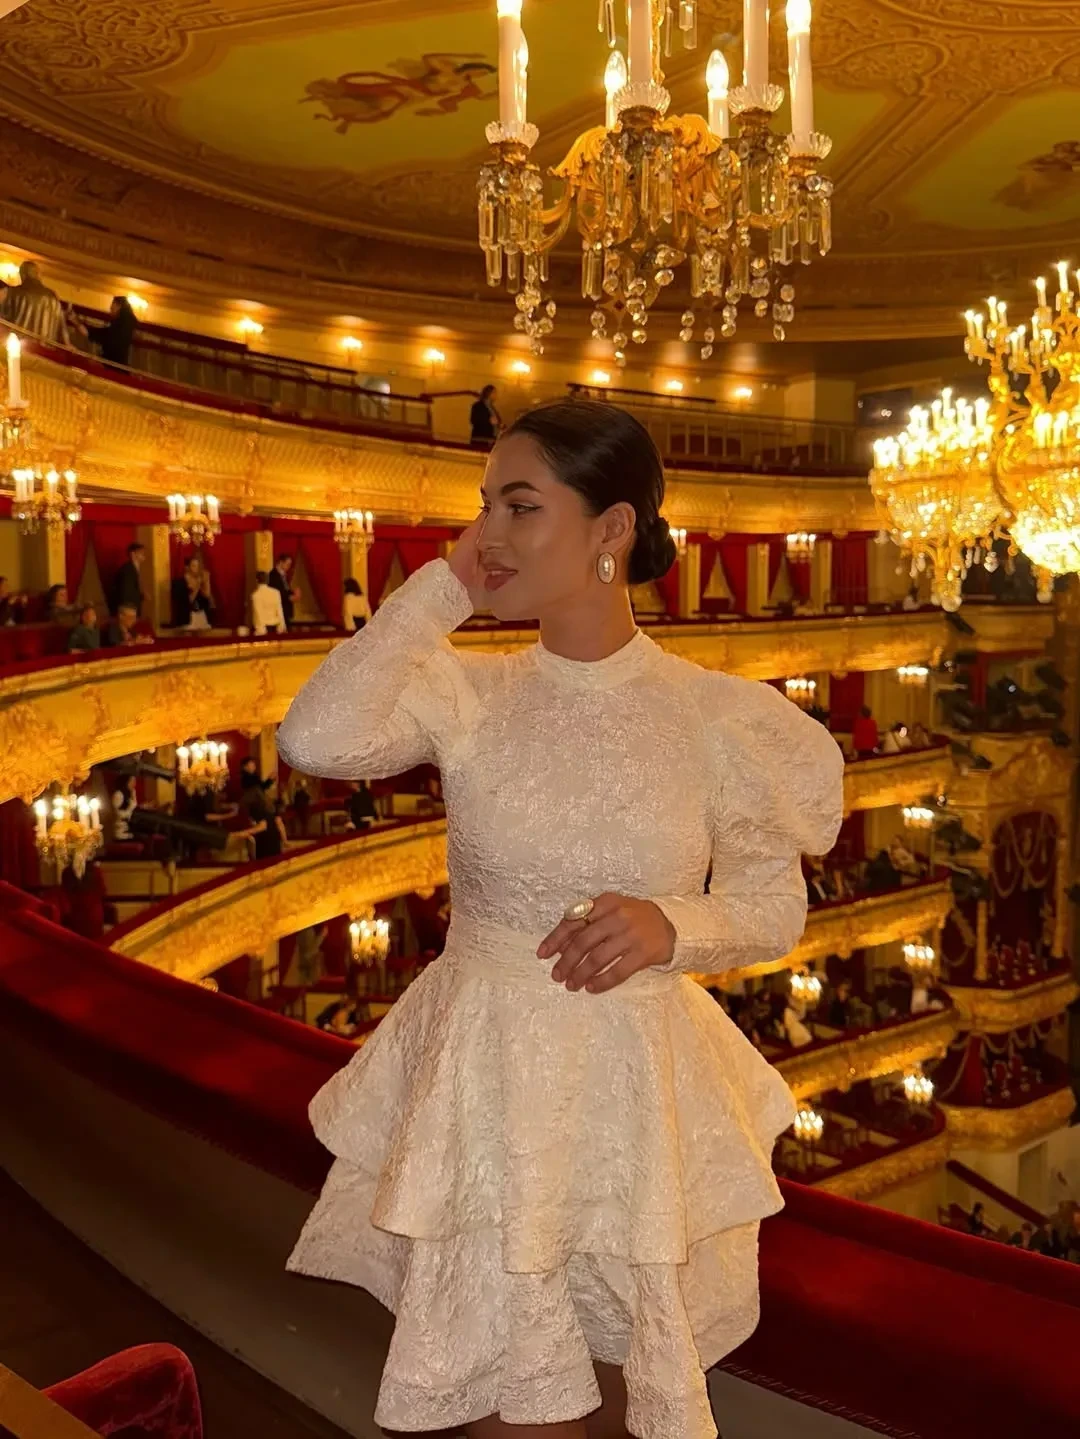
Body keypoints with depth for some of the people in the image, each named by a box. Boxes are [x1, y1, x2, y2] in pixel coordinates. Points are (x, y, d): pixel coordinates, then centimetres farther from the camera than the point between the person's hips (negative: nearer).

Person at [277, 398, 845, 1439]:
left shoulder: (713, 716, -8)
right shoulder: (465, 695, -7)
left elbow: (774, 906, 0)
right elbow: (316, 738, -25)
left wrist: (671, 926, -20)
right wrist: (439, 589, -16)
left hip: (636, 1084, 0)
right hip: (482, 1078, 1)